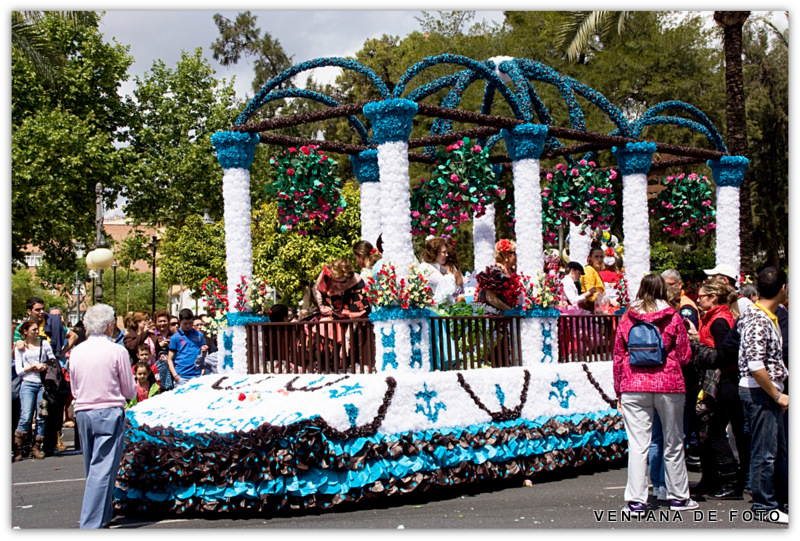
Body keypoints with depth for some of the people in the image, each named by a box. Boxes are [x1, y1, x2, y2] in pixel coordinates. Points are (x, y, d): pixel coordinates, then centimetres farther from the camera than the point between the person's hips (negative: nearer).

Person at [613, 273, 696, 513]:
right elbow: (684, 355, 4)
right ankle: (678, 497, 19)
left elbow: (618, 356, 7)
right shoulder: (673, 317, 1)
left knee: (637, 444, -1)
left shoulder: (627, 318, 5)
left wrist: (619, 391, 13)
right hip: (669, 385, -1)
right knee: (673, 444, 11)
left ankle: (636, 501, -4)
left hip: (633, 386, 1)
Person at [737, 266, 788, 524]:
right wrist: (777, 395, -16)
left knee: (779, 449, 17)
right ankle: (764, 506, 8)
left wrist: (778, 393, 15)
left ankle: (782, 500, 27)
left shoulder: (768, 318, 13)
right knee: (764, 451, -1)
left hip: (770, 392, 10)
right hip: (759, 392, -10)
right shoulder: (758, 320, -19)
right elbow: (756, 367, -25)